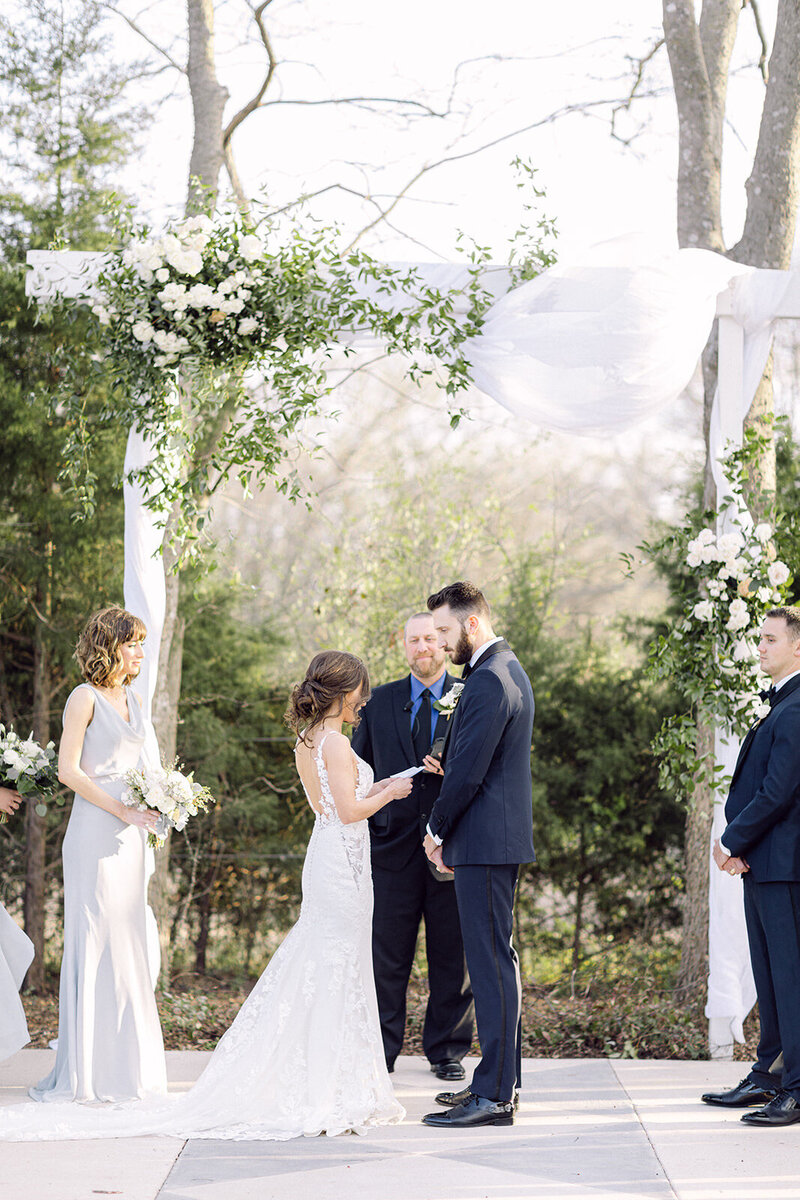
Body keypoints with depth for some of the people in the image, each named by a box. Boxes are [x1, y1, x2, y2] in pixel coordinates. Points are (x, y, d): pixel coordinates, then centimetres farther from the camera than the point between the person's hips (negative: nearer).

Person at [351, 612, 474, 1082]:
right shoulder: (381, 701, 10)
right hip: (395, 844, 1)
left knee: (453, 954, 7)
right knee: (387, 955, 4)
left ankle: (447, 1051, 19)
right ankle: (380, 1051, 14)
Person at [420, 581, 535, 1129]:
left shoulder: (489, 682, -18)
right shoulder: (508, 669, 16)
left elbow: (468, 773, -19)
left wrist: (437, 829, -6)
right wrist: (445, 766, 7)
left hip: (485, 841, -11)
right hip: (501, 839, 11)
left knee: (491, 963, -8)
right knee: (496, 960, 15)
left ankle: (494, 1095, -6)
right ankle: (501, 1079, 23)